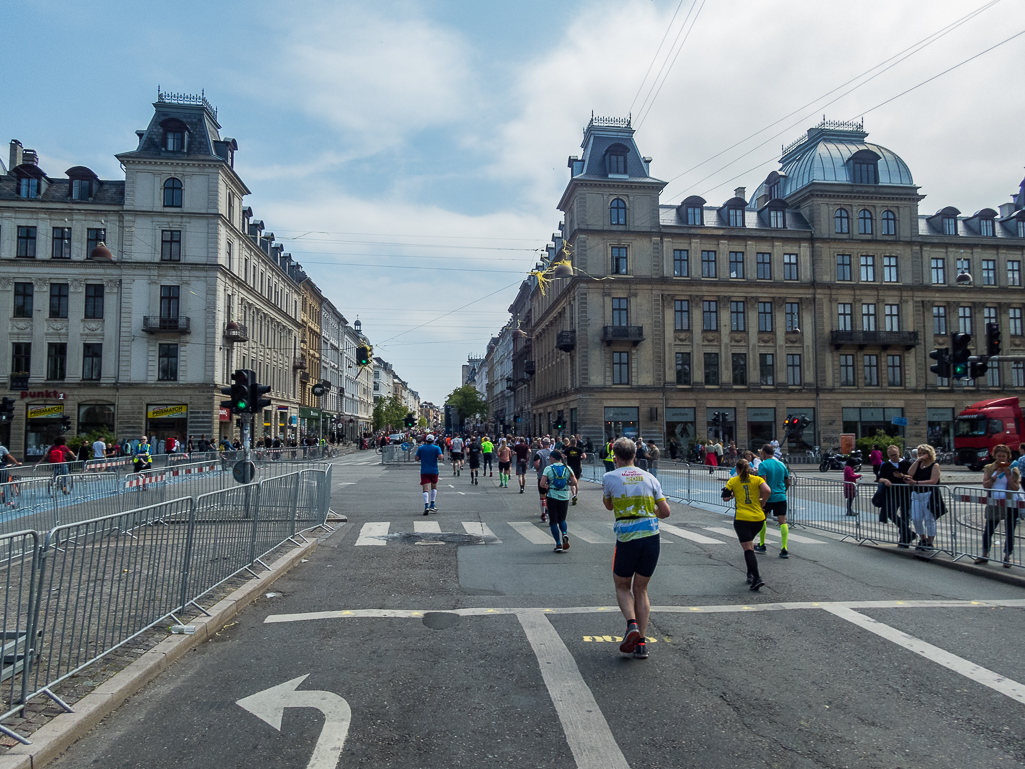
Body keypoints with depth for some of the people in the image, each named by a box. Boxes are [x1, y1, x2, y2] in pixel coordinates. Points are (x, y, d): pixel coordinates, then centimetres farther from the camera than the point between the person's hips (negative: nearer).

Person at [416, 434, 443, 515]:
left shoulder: (420, 448, 3)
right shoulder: (436, 448, -2)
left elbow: (417, 458, 1)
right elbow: (440, 456, -14)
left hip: (424, 471, 0)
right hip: (434, 471, 0)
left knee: (425, 489, -5)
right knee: (434, 488, 20)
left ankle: (426, 506, -22)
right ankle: (432, 506, 20)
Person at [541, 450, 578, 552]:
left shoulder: (548, 468, -6)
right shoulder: (567, 468, 1)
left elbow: (542, 484, -11)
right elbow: (574, 483, -3)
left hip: (552, 497, -2)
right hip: (564, 497, 3)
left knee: (553, 521, 8)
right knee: (562, 519, 21)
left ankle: (558, 544, 1)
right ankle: (564, 534, -7)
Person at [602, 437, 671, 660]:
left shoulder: (609, 477, -1)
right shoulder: (649, 477, 6)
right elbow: (665, 511, 5)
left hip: (627, 538, -3)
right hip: (652, 536, 3)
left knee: (622, 586, 17)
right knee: (641, 589, 15)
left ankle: (631, 624, -8)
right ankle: (641, 643, 12)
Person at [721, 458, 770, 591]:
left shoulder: (732, 481, 3)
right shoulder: (757, 479, 5)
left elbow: (725, 498, -2)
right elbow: (767, 491, -12)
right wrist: (761, 503, 4)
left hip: (742, 518, -3)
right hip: (758, 518, 3)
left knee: (748, 548, -5)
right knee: (749, 542, 26)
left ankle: (757, 578, -19)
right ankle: (751, 574, 26)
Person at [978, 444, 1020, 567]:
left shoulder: (1013, 470, -1)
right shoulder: (989, 468, 3)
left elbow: (1016, 488, -9)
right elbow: (985, 485, -7)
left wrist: (1008, 475, -19)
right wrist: (996, 475, -17)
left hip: (1010, 505, -1)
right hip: (994, 504, 2)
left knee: (1009, 532, 4)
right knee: (988, 530, 6)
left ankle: (1007, 557, 17)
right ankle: (985, 555, 18)